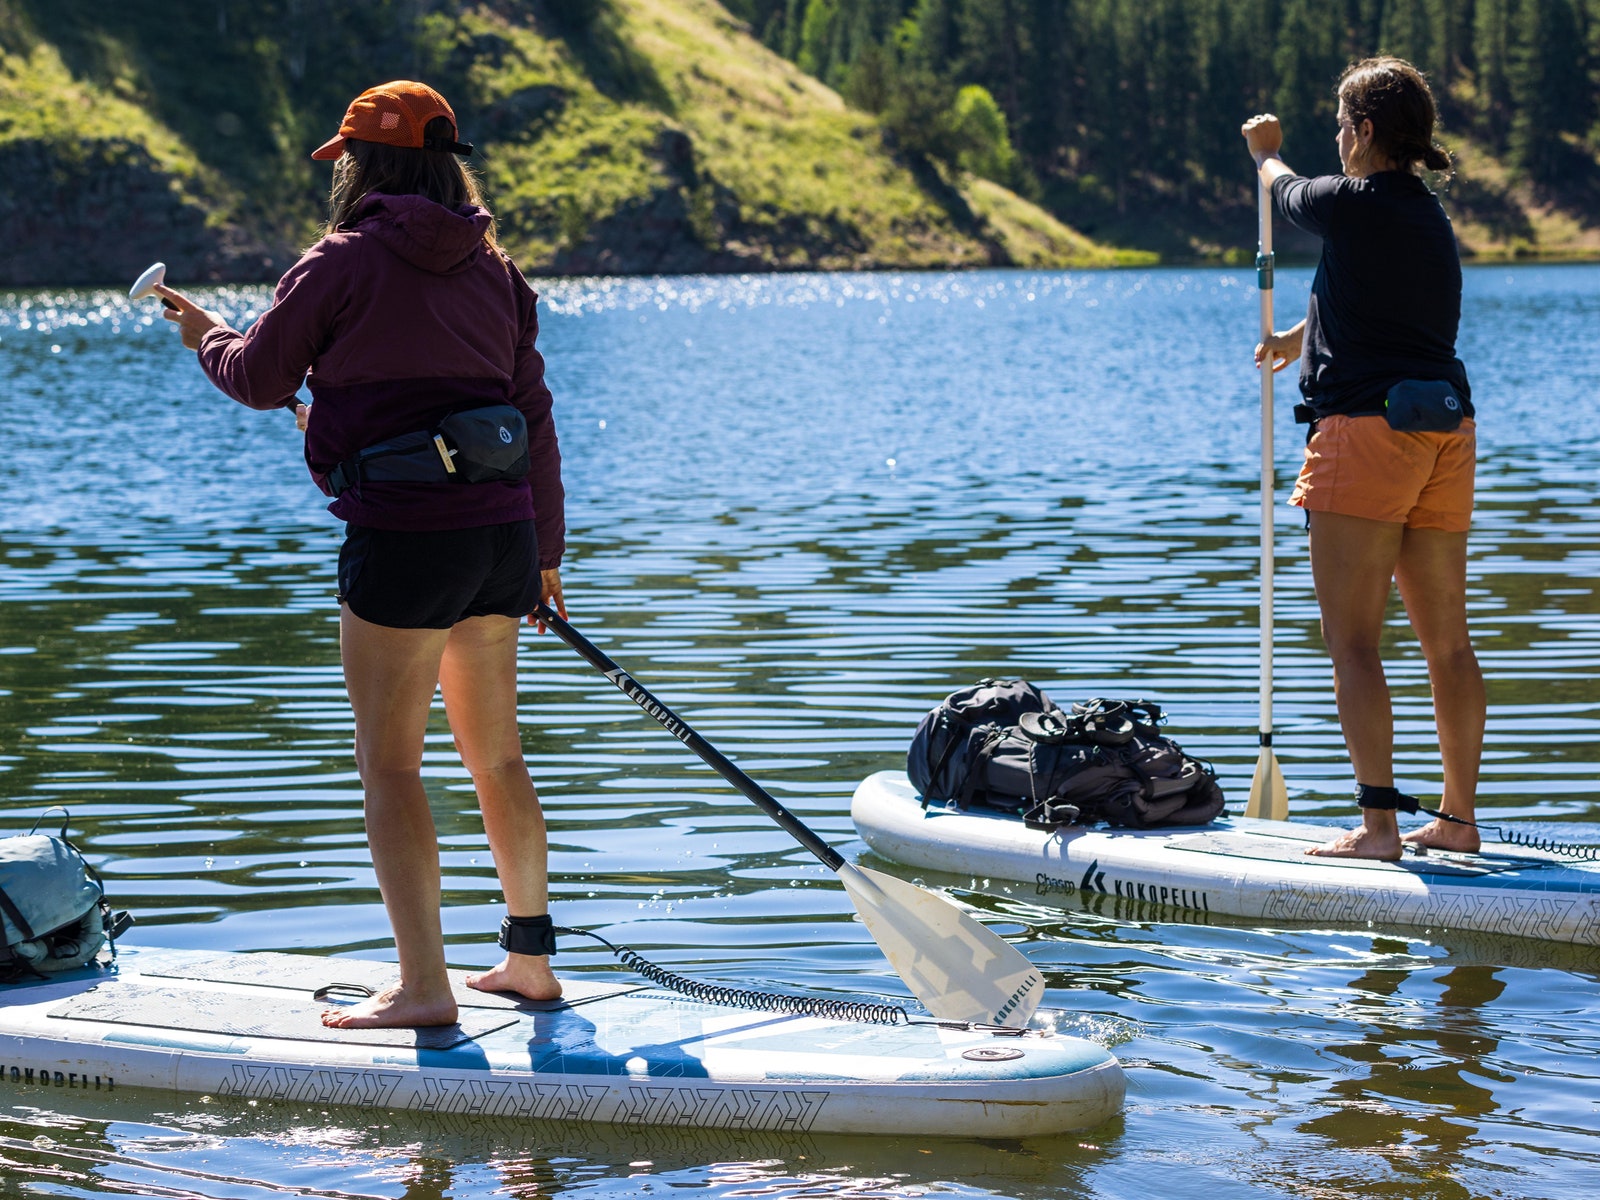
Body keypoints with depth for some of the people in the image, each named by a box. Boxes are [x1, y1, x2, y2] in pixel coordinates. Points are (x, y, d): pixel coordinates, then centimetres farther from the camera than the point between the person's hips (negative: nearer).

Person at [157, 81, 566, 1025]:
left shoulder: (344, 260, -6)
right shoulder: (494, 267, 11)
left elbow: (262, 380, 2)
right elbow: (535, 415, 14)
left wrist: (208, 333, 24)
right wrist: (545, 551, 22)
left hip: (403, 537, -6)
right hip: (501, 528, 7)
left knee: (391, 765, -2)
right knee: (498, 755, 17)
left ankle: (424, 986, -6)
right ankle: (531, 958, 25)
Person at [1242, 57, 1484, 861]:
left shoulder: (1354, 205, -8)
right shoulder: (1431, 218, 16)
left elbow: (1287, 194, 15)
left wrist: (1265, 153, 38)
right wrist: (1296, 340, 50)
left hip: (1367, 431, -8)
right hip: (1447, 433, 8)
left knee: (1352, 642, -6)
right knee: (1447, 641, 10)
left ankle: (1378, 823, -10)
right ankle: (1458, 818, 16)